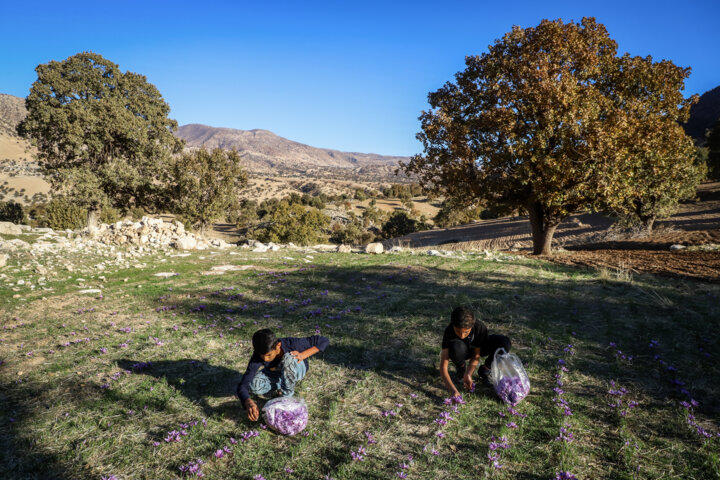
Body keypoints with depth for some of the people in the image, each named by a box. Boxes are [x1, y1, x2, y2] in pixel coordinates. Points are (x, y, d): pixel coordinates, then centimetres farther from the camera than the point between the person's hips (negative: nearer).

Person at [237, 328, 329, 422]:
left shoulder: (290, 343, -36)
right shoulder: (257, 356, -32)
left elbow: (324, 341, -27)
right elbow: (242, 385, -37)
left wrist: (303, 355, -36)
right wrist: (249, 403, -57)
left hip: (296, 371, -2)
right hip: (275, 373, 2)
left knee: (288, 358, -38)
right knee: (253, 385, -28)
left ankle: (288, 394, -14)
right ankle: (280, 385, -1)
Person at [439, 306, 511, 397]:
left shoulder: (480, 328, -32)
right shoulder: (449, 331, -35)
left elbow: (476, 355, -21)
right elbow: (443, 367, -37)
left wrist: (468, 374, -37)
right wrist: (453, 390, -48)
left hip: (477, 348, 2)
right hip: (463, 351, -1)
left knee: (504, 343, -27)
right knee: (456, 347, -40)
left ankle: (484, 370, -3)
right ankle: (461, 368, -5)